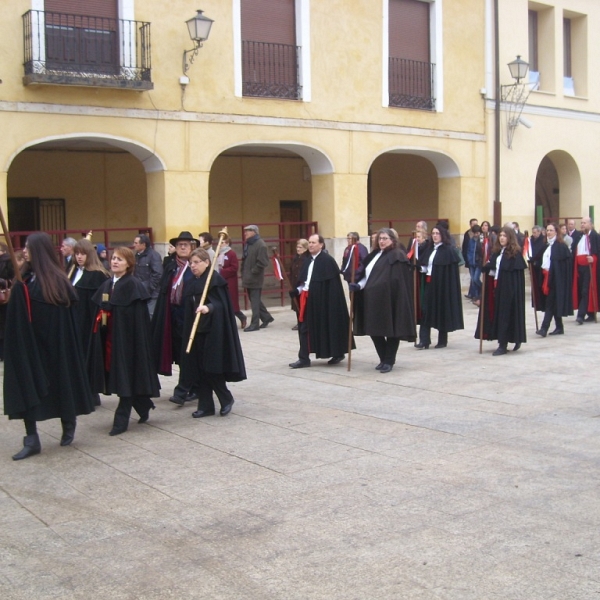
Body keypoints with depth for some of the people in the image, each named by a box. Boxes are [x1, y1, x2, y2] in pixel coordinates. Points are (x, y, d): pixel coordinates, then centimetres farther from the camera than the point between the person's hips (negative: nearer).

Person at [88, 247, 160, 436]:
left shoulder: (134, 286, -10)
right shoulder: (107, 285, 12)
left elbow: (138, 318, -13)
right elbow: (99, 312, 15)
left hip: (127, 338, -7)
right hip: (109, 338, 7)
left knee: (125, 377, -3)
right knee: (116, 376, 12)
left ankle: (121, 419, 4)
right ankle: (144, 406, 31)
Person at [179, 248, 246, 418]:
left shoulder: (215, 279, -8)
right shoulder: (190, 284, 12)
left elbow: (221, 303, -17)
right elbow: (188, 311, 14)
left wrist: (209, 308, -36)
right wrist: (188, 332, 9)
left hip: (213, 331, -7)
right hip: (196, 331, 7)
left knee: (211, 367, -5)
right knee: (199, 369, 6)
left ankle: (226, 399, 15)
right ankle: (205, 405, 13)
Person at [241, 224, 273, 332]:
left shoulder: (260, 245, -15)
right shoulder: (248, 244, 11)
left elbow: (262, 262, -21)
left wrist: (253, 271, -17)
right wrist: (244, 272, 10)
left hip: (255, 279, -9)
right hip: (248, 278, 9)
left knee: (255, 301, -2)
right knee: (254, 300, 16)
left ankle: (255, 324, 5)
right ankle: (266, 317, 29)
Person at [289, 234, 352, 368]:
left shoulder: (327, 260, -12)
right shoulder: (309, 261, 13)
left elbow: (332, 283, -15)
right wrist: (298, 290, 0)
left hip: (324, 300, -8)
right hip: (309, 300, 8)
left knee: (328, 327, 3)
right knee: (305, 328, 4)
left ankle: (338, 353, 21)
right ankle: (304, 359, 8)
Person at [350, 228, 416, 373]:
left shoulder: (397, 256, -9)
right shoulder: (375, 255, 16)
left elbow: (397, 282, -14)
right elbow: (368, 276, 19)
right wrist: (359, 285, 2)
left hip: (389, 300, -8)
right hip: (373, 300, 8)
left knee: (391, 330, 1)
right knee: (374, 330, 11)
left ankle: (389, 361, 10)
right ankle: (384, 359, 25)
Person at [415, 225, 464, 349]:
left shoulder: (448, 250, -8)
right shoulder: (429, 249, 13)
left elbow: (452, 271, -11)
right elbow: (423, 264, 16)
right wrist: (422, 268, -5)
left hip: (442, 285, -6)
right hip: (429, 284, 6)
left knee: (442, 310, 2)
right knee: (426, 310, -2)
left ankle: (443, 340, 14)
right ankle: (424, 341, -3)